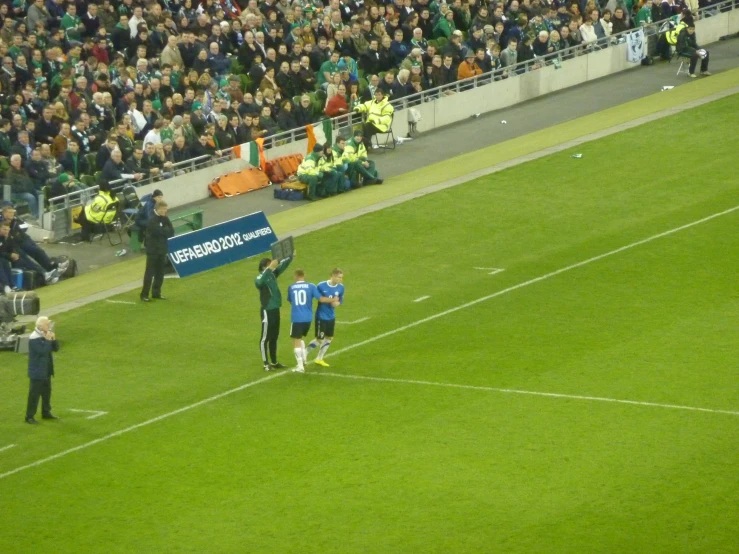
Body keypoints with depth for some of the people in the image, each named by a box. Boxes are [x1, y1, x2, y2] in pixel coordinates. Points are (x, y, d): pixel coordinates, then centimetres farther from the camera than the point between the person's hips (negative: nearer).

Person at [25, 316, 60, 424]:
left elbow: (56, 348, 9)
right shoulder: (34, 338, -20)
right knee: (34, 394, -5)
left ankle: (46, 412, 30)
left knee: (47, 392, 17)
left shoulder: (46, 335, 8)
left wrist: (53, 339, -7)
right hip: (37, 372, -9)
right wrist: (48, 340, -23)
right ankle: (29, 416, -1)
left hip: (46, 371, 9)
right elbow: (43, 351, -30)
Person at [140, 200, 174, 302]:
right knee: (150, 272, -5)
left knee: (160, 272, 11)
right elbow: (161, 231, -22)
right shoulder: (152, 220, -16)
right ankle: (144, 294, -1)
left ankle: (156, 293, 20)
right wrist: (167, 230, -5)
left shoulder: (164, 219, 8)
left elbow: (171, 232, 4)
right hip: (153, 250, -7)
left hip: (162, 249, 7)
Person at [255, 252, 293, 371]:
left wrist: (290, 257, -11)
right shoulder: (260, 278, -18)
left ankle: (274, 362, 25)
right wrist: (269, 268, -48)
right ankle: (266, 364, 6)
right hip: (267, 311, -8)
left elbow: (282, 266, 7)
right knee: (265, 338, 0)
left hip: (275, 310, 8)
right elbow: (260, 282, -41)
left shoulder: (272, 274, 5)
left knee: (274, 337, 16)